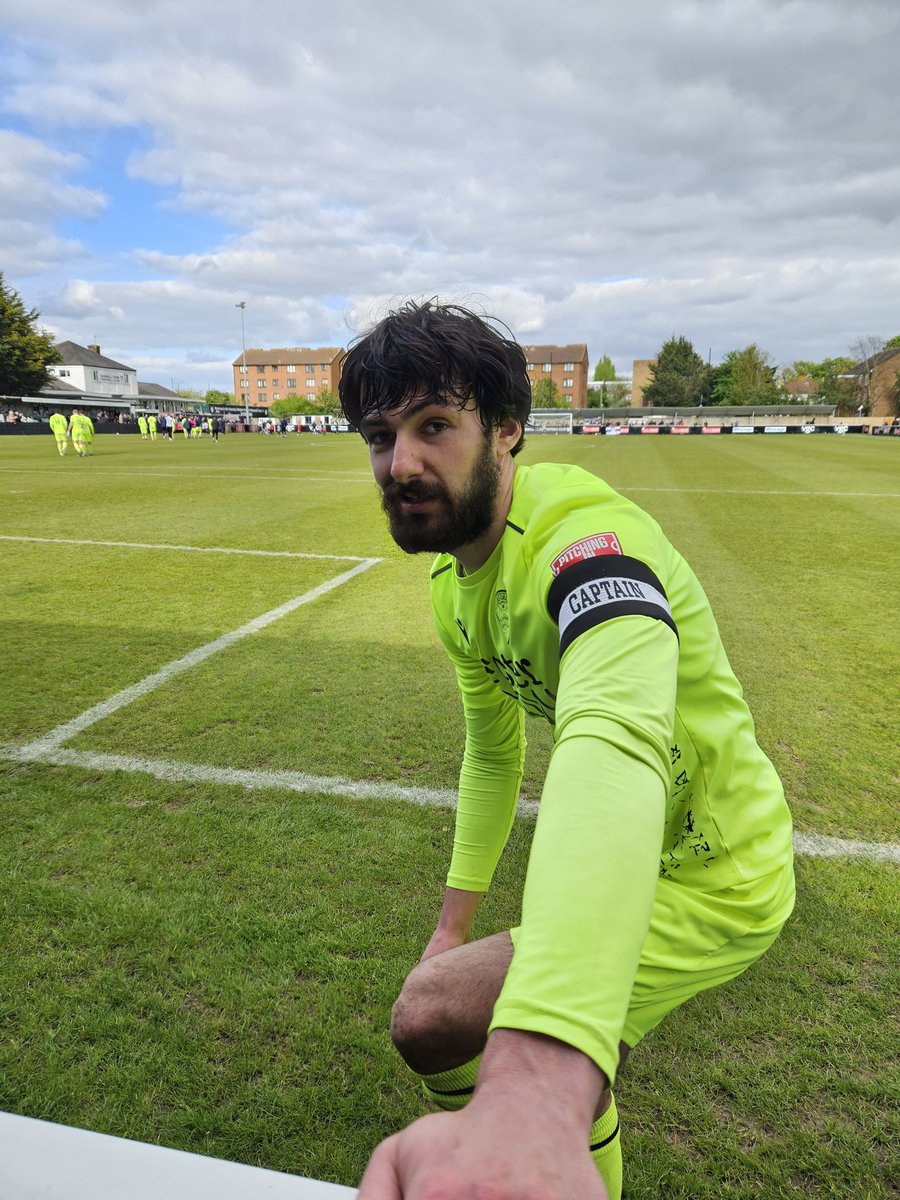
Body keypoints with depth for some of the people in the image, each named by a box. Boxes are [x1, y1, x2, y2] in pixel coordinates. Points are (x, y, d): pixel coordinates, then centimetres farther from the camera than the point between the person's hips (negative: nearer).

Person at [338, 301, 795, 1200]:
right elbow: (492, 750, 11)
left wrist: (533, 1082, -66)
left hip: (706, 883, -8)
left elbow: (613, 749, -52)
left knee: (431, 1014, -16)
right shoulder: (454, 583, -2)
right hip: (617, 862, 8)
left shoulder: (586, 536, -31)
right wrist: (456, 919, 13)